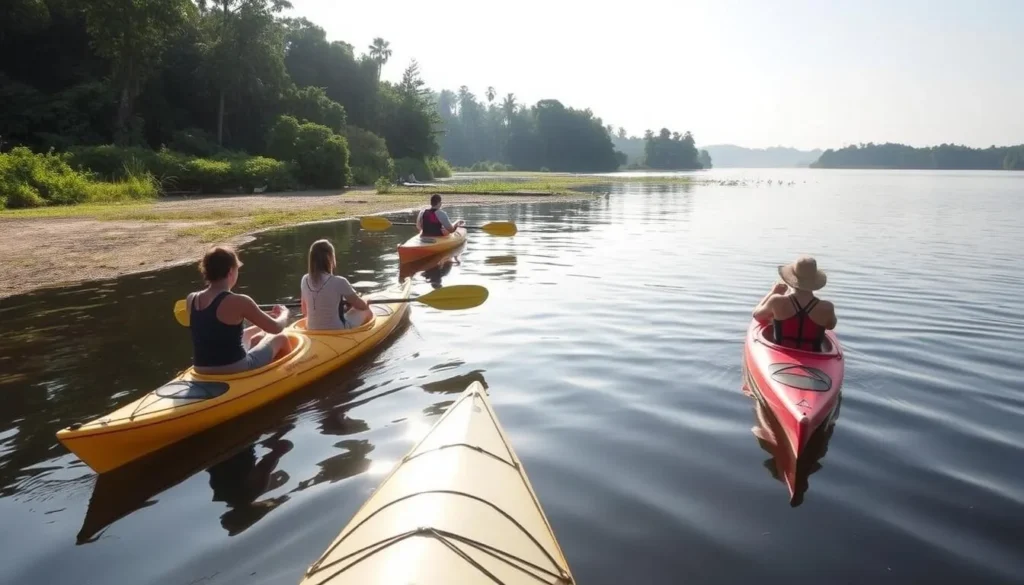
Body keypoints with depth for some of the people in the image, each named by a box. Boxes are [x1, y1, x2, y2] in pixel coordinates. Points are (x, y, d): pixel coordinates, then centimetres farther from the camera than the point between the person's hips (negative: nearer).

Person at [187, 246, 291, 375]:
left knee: (257, 337, 33)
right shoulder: (238, 302, -20)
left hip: (203, 371, 7)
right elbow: (276, 328, -9)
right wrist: (284, 313, 13)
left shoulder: (191, 299, -1)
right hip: (235, 371, -7)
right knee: (281, 339, 20)